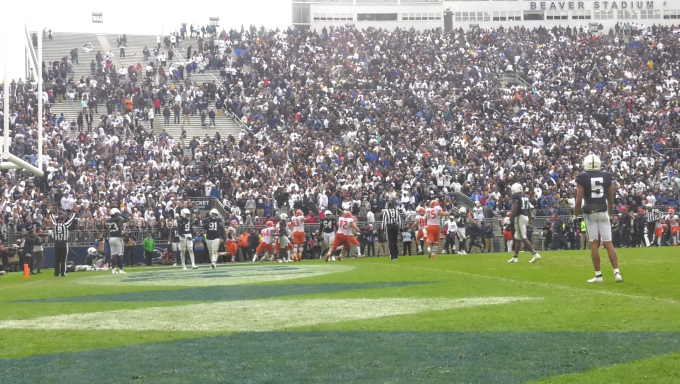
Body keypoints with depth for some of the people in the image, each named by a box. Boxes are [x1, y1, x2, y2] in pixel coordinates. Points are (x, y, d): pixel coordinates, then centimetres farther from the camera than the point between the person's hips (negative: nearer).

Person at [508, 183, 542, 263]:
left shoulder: (515, 197, -9)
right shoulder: (525, 197, 15)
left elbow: (514, 209, -18)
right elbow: (529, 209, 18)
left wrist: (511, 219, -15)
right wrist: (530, 219, 23)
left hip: (519, 217, -9)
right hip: (526, 217, 9)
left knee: (523, 238, -10)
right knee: (517, 238, 15)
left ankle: (535, 254, -20)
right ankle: (515, 257, 19)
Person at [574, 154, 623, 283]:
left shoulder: (582, 178, -6)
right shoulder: (607, 176, 5)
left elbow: (579, 200, -9)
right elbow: (611, 199, 8)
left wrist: (575, 215, 1)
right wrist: (610, 213, 22)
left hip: (590, 213, -3)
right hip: (603, 212, 3)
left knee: (593, 244, 3)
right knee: (608, 243, 5)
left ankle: (598, 275, 3)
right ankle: (617, 272, -3)